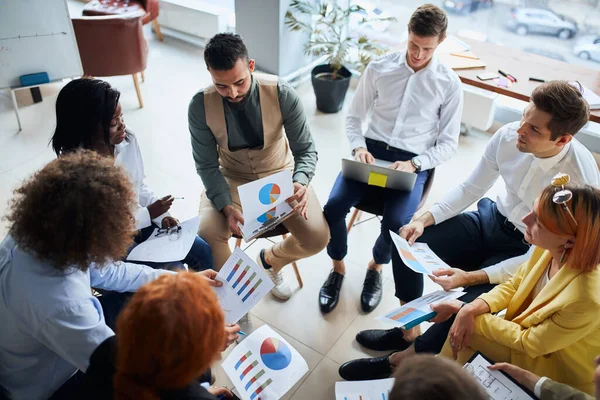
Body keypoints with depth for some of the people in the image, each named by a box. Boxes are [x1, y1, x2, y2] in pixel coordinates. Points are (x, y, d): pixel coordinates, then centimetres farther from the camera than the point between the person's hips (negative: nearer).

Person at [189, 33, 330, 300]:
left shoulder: (282, 94, -20)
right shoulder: (200, 106, -18)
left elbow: (305, 148, -13)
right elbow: (207, 165, -11)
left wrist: (301, 182, -35)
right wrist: (227, 207, -27)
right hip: (232, 179, 0)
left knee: (318, 238, -18)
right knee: (206, 235, -27)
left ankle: (271, 260, 18)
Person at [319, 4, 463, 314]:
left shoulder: (449, 84, 0)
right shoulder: (378, 68, 3)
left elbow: (448, 143, 2)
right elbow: (353, 117, 9)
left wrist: (415, 164, -15)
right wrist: (359, 147, -12)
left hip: (413, 163, -1)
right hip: (372, 151, 2)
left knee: (396, 222, -27)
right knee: (333, 206, -23)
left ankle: (376, 266, 10)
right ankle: (338, 268, 7)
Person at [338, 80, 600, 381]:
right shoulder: (507, 136, -17)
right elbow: (470, 189, -2)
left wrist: (472, 277, -31)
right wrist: (425, 219, -15)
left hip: (527, 252, -5)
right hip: (490, 221, 5)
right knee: (408, 242, -10)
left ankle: (403, 359, 2)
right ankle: (410, 331, 11)